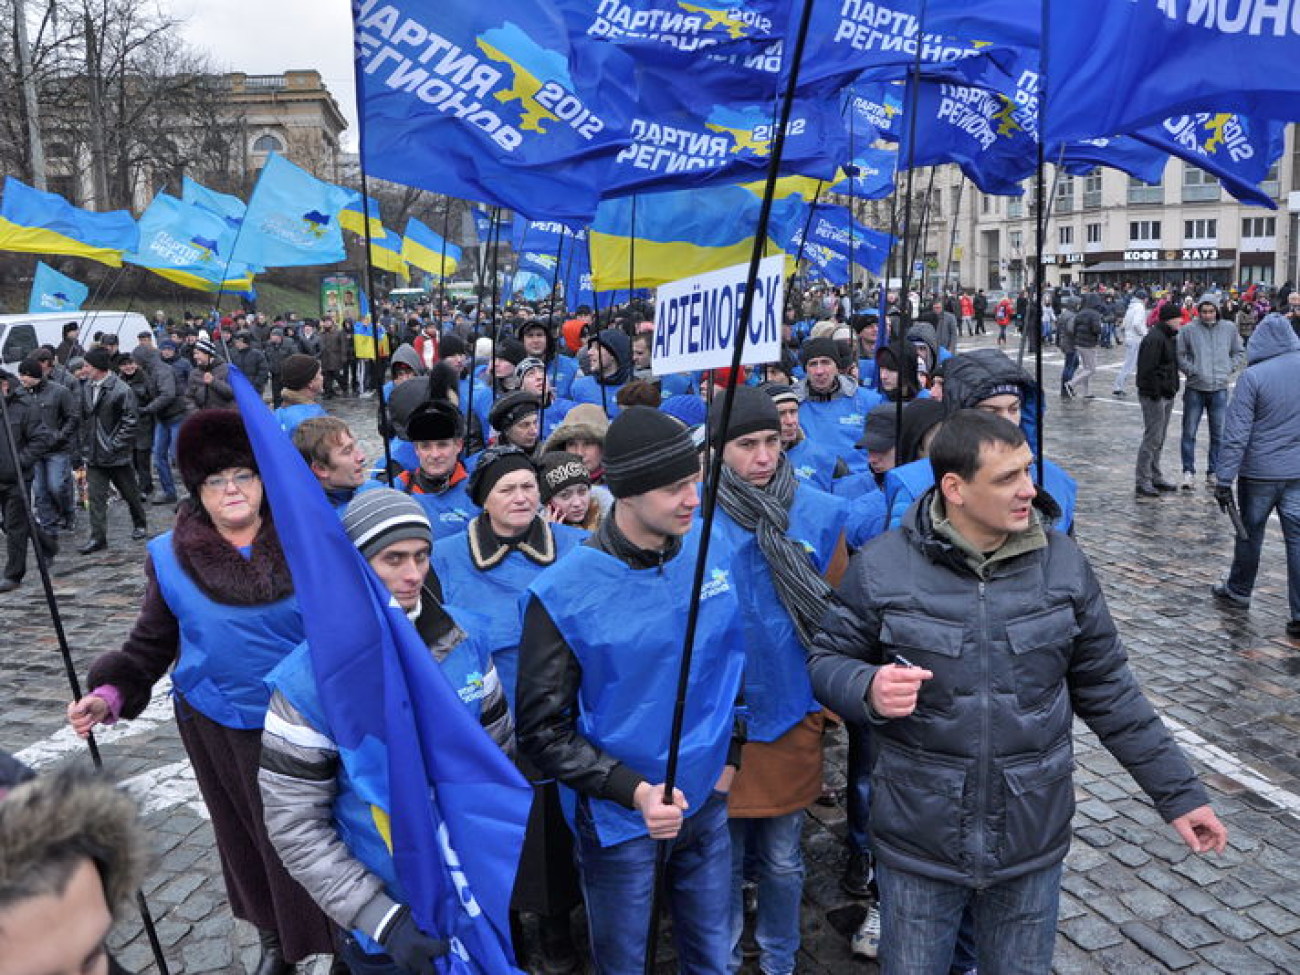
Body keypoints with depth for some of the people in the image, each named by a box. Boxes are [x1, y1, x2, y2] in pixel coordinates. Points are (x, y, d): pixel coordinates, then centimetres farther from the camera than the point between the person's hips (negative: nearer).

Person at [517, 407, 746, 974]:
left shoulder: (715, 556, -6)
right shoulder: (564, 593, -19)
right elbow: (542, 729, -14)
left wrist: (730, 758, 3)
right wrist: (634, 791, -22)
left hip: (709, 804, 4)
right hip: (618, 819, -3)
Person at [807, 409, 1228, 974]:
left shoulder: (1061, 562, -4)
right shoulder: (882, 567, -12)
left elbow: (1106, 689, 4)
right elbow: (826, 659, -2)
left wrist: (1178, 791, 6)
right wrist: (868, 689, -25)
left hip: (1033, 841, 2)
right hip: (916, 840, -2)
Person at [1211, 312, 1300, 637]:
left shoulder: (1253, 376, -14)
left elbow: (1236, 434, -15)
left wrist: (1224, 479, -11)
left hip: (1260, 472, -3)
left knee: (1251, 532, 14)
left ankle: (1238, 591, 32)